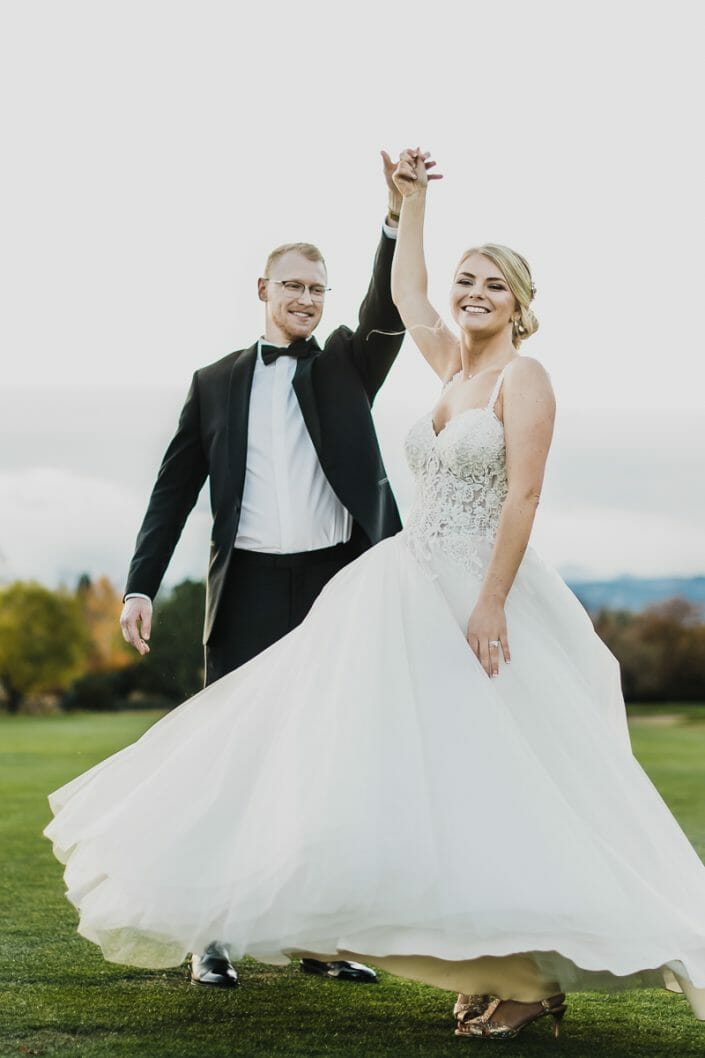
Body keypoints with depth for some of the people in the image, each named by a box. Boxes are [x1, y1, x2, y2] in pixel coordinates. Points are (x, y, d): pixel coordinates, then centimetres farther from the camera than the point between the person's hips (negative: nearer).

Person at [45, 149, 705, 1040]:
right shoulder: (452, 365, 13)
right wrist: (411, 200, 29)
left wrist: (491, 605, -23)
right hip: (413, 591, 8)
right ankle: (495, 964, 10)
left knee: (491, 781, -10)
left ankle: (541, 974, -2)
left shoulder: (522, 376, -8)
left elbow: (522, 495, -17)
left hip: (478, 594, -8)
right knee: (409, 768, 3)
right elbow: (405, 294, 30)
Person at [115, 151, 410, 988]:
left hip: (337, 580, 1)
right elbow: (174, 488, 8)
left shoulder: (347, 365, 10)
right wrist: (141, 584, -1)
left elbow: (388, 311, -9)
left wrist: (400, 218, -25)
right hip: (249, 587, 0)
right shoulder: (216, 382, 11)